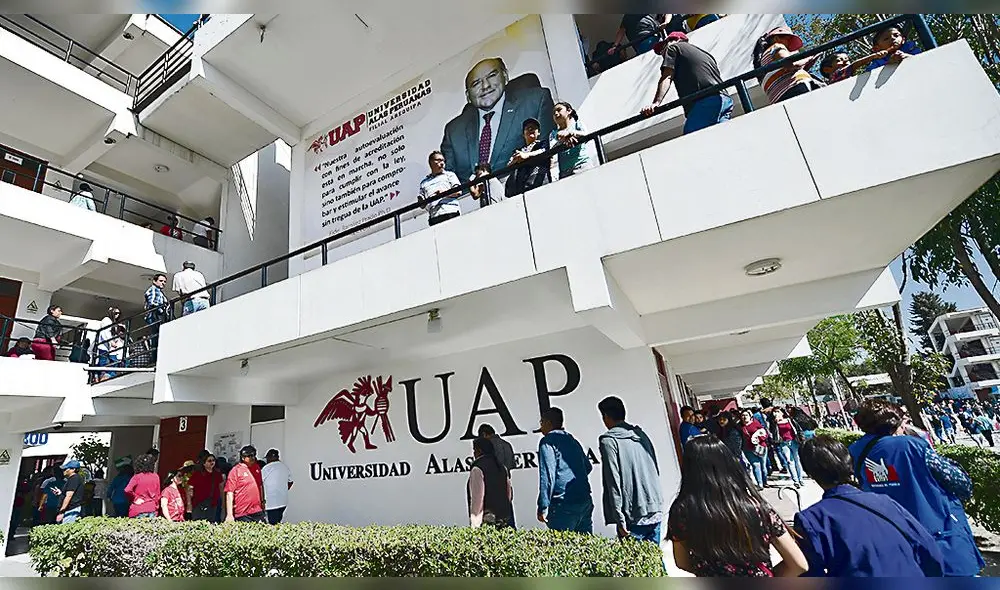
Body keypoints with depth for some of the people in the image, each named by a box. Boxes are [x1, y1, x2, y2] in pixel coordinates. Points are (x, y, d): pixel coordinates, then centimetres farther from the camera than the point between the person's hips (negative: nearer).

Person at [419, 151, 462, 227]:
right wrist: (421, 202, -1)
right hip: (433, 216, 2)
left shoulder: (449, 174, 21)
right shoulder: (424, 182, 26)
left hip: (451, 213, -2)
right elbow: (423, 205, 23)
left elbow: (458, 192, 6)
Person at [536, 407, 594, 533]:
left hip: (564, 505, -8)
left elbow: (547, 475, -15)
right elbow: (588, 467, 28)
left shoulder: (548, 441, -6)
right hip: (586, 501, 8)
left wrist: (543, 507, -13)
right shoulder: (572, 440, 17)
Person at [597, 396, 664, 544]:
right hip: (656, 511, 6)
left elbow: (613, 482, -14)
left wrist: (620, 520, -11)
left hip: (634, 516, -6)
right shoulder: (641, 434, 9)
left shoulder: (608, 440, -11)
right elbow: (656, 470, 14)